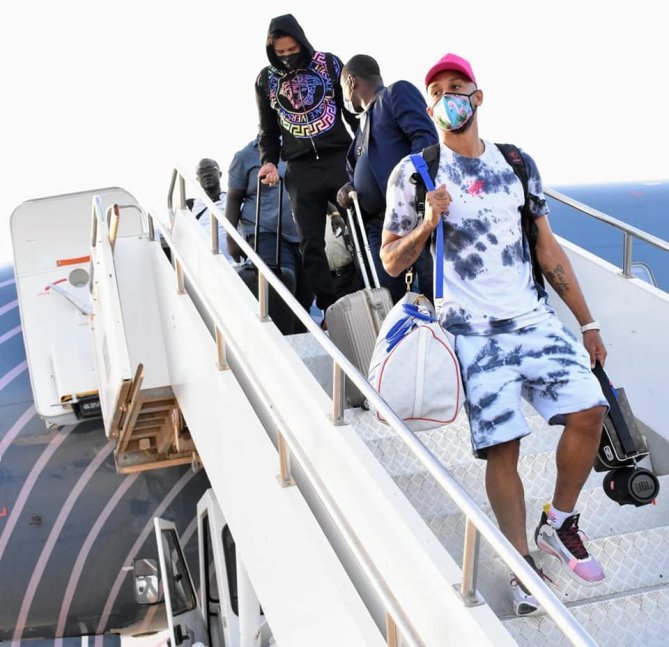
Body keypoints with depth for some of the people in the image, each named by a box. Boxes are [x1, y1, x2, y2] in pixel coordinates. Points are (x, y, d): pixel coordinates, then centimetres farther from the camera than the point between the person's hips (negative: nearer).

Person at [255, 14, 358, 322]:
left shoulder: (329, 64, 2)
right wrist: (269, 161, 1)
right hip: (300, 169, 2)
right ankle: (329, 308, 5)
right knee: (311, 243, 0)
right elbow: (268, 129, 15)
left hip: (339, 158, -2)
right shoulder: (266, 79, 8)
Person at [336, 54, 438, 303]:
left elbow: (426, 138, -9)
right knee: (391, 298, 1)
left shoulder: (398, 92, 5)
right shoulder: (364, 122, 29)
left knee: (431, 292, -13)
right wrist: (348, 189, 8)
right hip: (376, 224, 8)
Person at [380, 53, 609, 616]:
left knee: (588, 414, -12)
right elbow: (391, 262, 4)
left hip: (537, 318, 3)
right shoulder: (413, 173, 2)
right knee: (502, 449, -7)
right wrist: (427, 225, -17)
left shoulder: (518, 164, 11)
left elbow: (548, 249, 13)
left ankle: (559, 525, 13)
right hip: (475, 332, -3)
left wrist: (588, 322, 11)